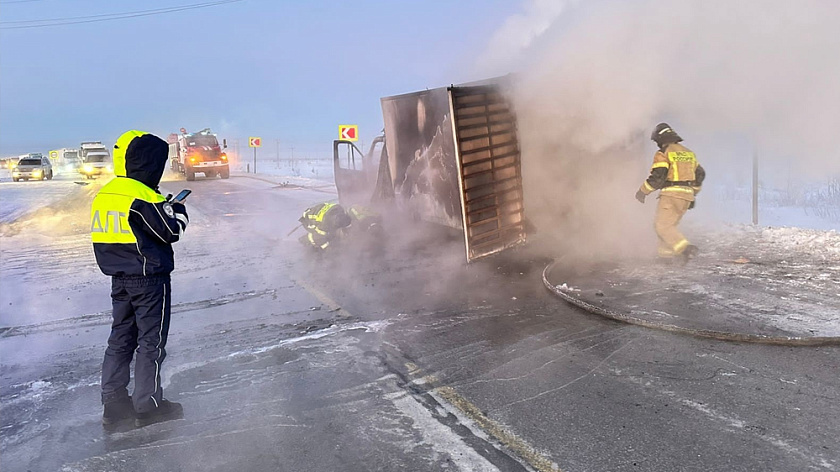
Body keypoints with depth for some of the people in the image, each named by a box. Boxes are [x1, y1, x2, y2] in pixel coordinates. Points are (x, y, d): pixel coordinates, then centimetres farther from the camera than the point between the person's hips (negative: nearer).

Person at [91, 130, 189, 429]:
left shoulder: (104, 195, 8)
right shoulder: (144, 196, -19)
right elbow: (171, 231, -15)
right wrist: (178, 211, 6)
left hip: (119, 278, 8)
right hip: (150, 279, -8)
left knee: (121, 337, 15)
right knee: (151, 341, 2)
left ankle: (114, 404, 21)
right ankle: (149, 406, 10)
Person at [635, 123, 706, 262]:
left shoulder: (663, 154, -6)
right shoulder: (688, 153, 19)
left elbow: (658, 177, -16)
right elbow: (700, 174, 23)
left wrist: (643, 191, -5)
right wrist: (693, 194, 29)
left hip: (671, 194, -8)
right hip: (687, 196, 8)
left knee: (663, 226, -7)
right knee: (669, 224, 17)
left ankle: (686, 248, -22)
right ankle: (666, 253, 11)